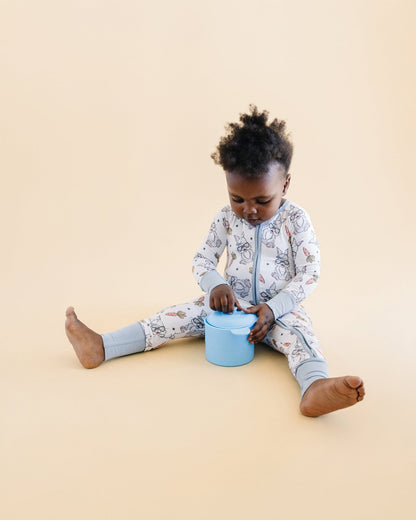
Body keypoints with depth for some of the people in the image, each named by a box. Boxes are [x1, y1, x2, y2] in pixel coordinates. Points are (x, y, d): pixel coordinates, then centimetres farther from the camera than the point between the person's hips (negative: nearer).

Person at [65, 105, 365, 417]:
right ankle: (100, 347, -24)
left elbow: (309, 275, -11)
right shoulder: (227, 218, -2)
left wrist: (273, 308, -23)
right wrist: (216, 285, -20)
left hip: (279, 308, -2)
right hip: (233, 303, 2)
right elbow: (202, 261, 2)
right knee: (188, 312, -18)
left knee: (297, 330, -33)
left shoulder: (296, 220, -10)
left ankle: (315, 388, -63)